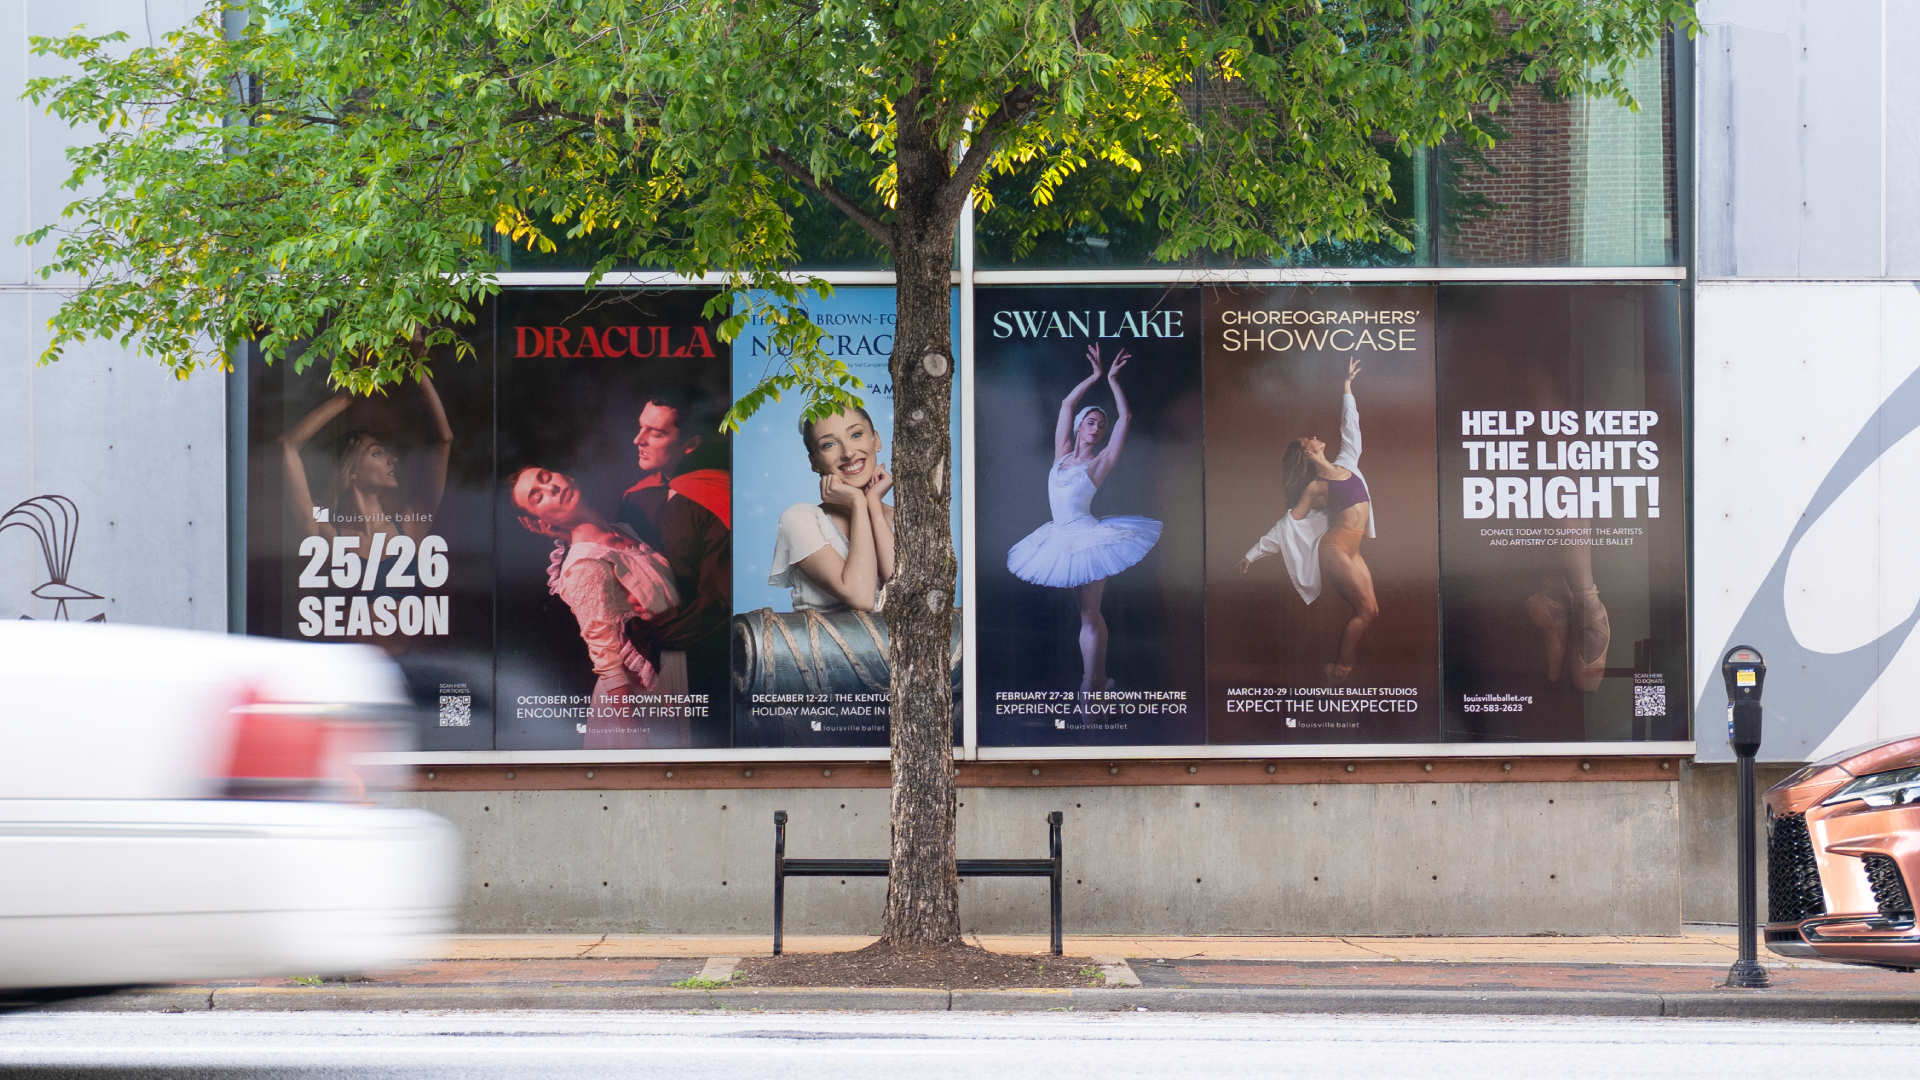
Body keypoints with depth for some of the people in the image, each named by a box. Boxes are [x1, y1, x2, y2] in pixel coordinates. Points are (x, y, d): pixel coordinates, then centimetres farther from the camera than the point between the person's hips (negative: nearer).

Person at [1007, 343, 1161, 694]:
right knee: (1086, 612, 9)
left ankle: (1090, 686, -7)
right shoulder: (1062, 454, 11)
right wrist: (1094, 376, 12)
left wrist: (1112, 381, -4)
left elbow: (1125, 418, -6)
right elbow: (1066, 404, 14)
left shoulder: (1100, 462, -1)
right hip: (1063, 539, 6)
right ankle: (1098, 679, 14)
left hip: (1086, 539, -6)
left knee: (1089, 613, -6)